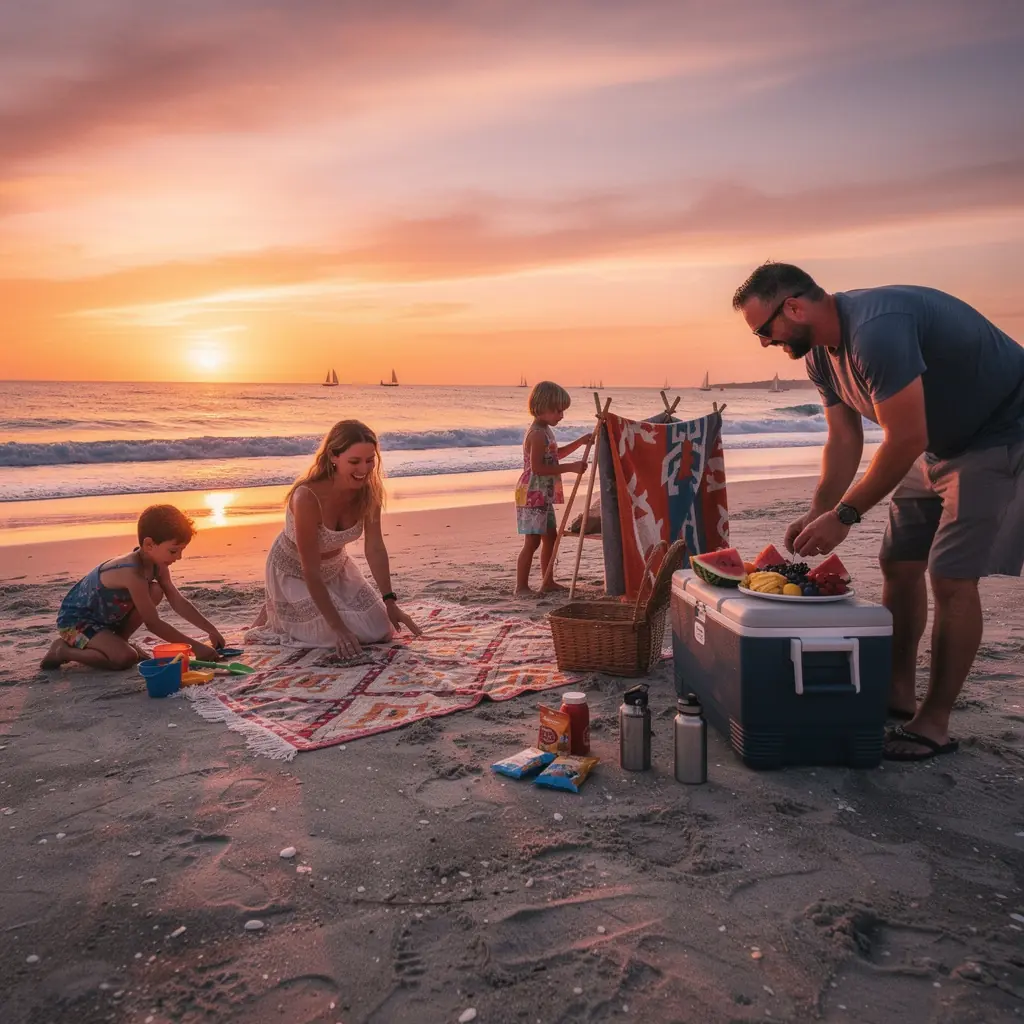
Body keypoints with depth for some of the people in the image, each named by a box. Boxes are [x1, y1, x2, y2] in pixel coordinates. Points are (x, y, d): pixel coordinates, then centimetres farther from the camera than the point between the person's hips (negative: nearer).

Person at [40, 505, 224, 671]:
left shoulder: (156, 565, -8)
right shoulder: (133, 574, -34)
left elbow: (179, 602, -3)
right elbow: (153, 624, -30)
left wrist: (211, 630, -10)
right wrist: (195, 646, -28)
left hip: (106, 616, 9)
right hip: (75, 620, -9)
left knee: (155, 591, -7)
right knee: (126, 658, -27)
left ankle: (119, 640, 8)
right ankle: (63, 650, -5)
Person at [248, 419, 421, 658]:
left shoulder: (369, 490, -20)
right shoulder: (307, 497, -36)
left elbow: (375, 547, -14)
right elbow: (311, 571, -32)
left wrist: (389, 602, -20)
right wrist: (338, 627, -32)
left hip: (336, 566, 6)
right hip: (295, 572, -6)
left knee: (380, 631, 4)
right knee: (344, 637, -15)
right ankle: (276, 612, 12)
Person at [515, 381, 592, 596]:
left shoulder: (545, 431, 14)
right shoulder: (538, 434, -18)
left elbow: (556, 454, 30)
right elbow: (537, 467, -26)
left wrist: (580, 441, 21)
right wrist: (570, 467, -25)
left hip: (544, 496, 11)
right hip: (532, 495, -11)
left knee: (550, 537, 16)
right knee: (532, 541, -8)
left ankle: (547, 582, 26)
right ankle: (521, 587, -3)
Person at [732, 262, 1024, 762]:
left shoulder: (875, 329, -32)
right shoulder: (822, 354, -1)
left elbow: (904, 440, -31)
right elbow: (844, 439, 2)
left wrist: (844, 515, -24)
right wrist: (817, 513, -8)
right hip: (940, 441, 9)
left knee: (951, 578, -11)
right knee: (899, 565, 8)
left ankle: (934, 724, 1)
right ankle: (899, 694, 21)